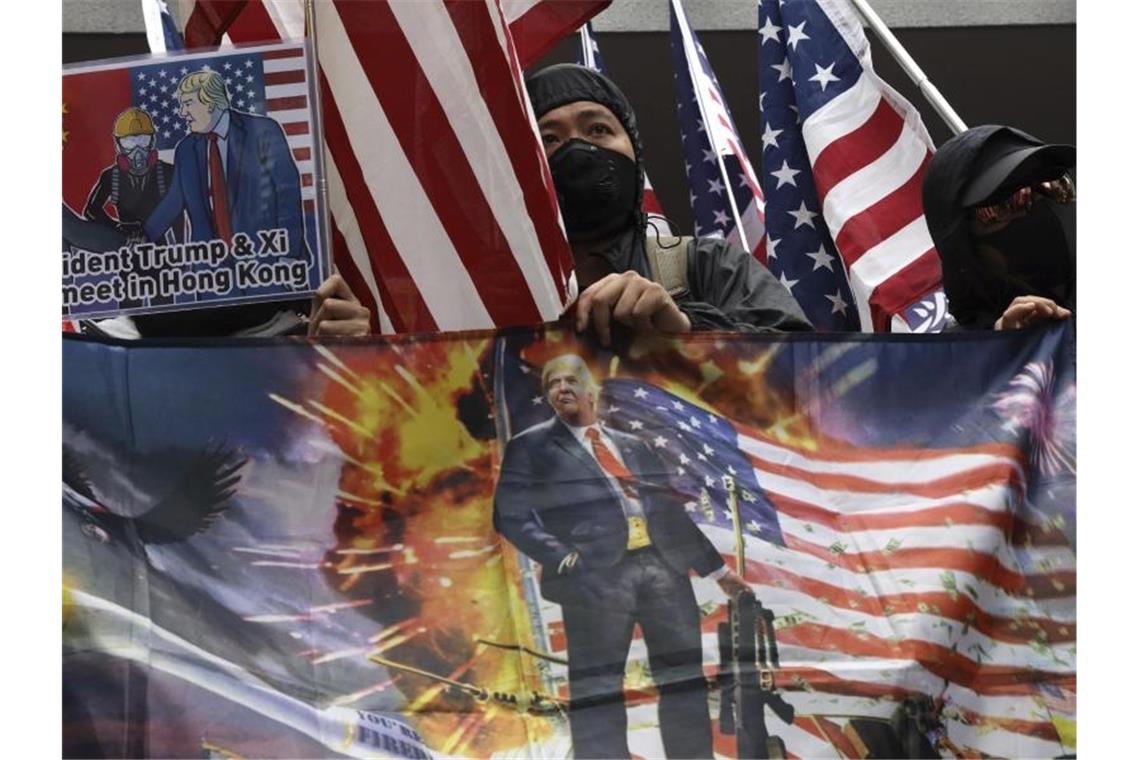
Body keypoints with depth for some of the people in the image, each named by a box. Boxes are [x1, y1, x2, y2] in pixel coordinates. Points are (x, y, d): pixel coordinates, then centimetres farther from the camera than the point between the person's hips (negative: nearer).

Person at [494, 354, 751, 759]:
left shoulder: (633, 446, 23)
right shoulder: (531, 446, 8)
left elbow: (671, 510, 24)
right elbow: (511, 515, -1)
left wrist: (717, 569, 23)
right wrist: (561, 557, -14)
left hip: (664, 567, 5)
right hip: (597, 575, -5)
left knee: (685, 678, 6)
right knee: (598, 688, -5)